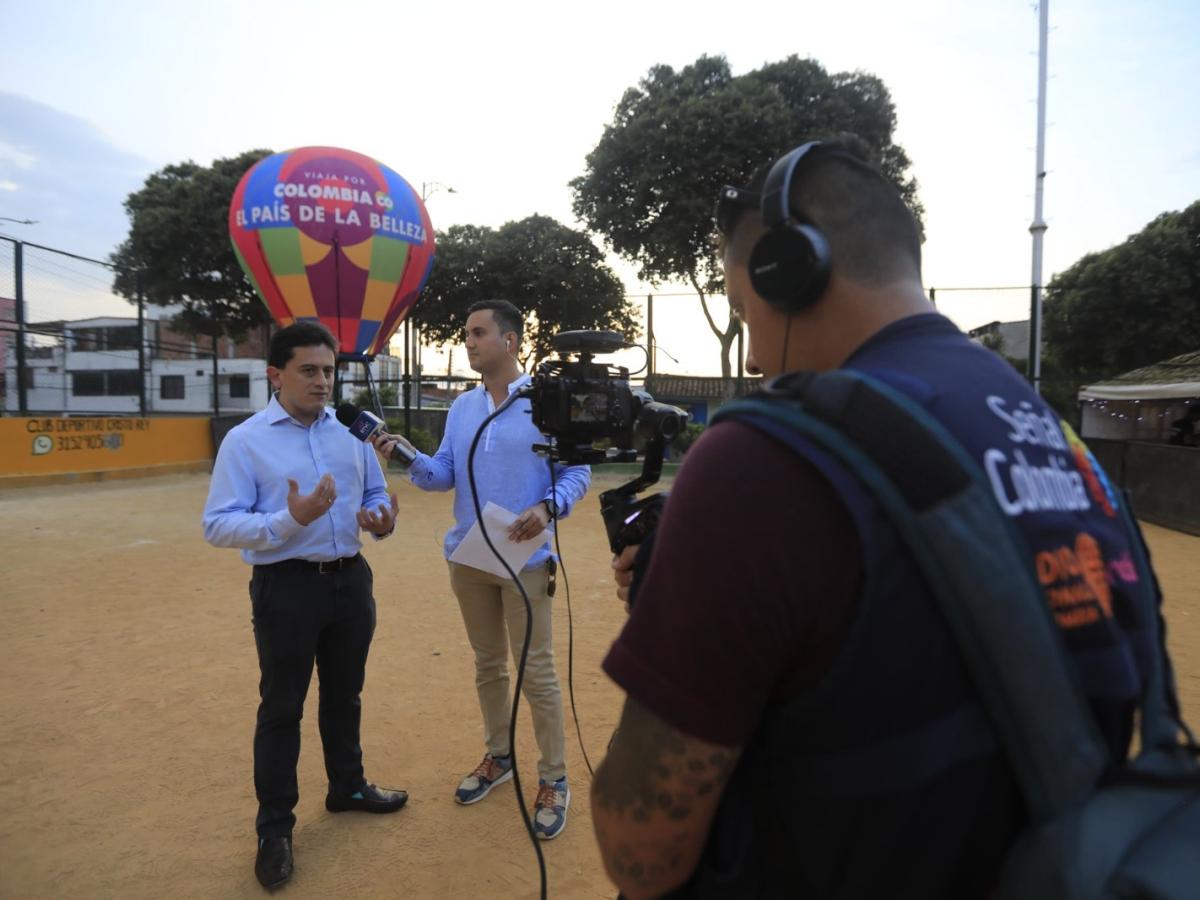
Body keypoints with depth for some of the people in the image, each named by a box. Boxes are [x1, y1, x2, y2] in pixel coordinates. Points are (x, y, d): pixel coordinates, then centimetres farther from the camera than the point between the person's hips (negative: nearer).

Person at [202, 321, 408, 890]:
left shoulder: (352, 431, 4)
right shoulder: (245, 440, -9)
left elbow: (376, 493, 12)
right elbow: (218, 526, -15)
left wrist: (380, 519, -12)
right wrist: (289, 519, -30)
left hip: (350, 580, 5)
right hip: (287, 587, -4)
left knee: (345, 694, 21)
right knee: (281, 707, 9)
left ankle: (348, 787, 43)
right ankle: (274, 828, 28)